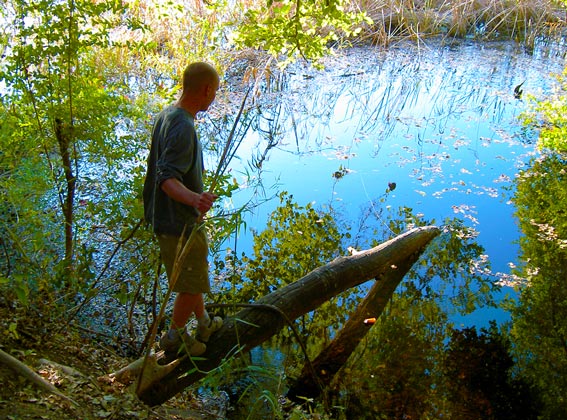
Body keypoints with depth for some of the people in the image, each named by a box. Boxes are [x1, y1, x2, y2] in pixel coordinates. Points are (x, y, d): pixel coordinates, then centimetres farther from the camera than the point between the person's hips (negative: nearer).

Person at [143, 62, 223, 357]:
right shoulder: (183, 127, -27)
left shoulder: (165, 115, 5)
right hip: (180, 223, -10)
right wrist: (194, 198, -51)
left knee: (195, 276, 27)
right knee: (192, 285, 8)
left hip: (165, 216, 10)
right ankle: (173, 337, 27)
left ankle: (204, 323, 46)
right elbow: (167, 179, -33)